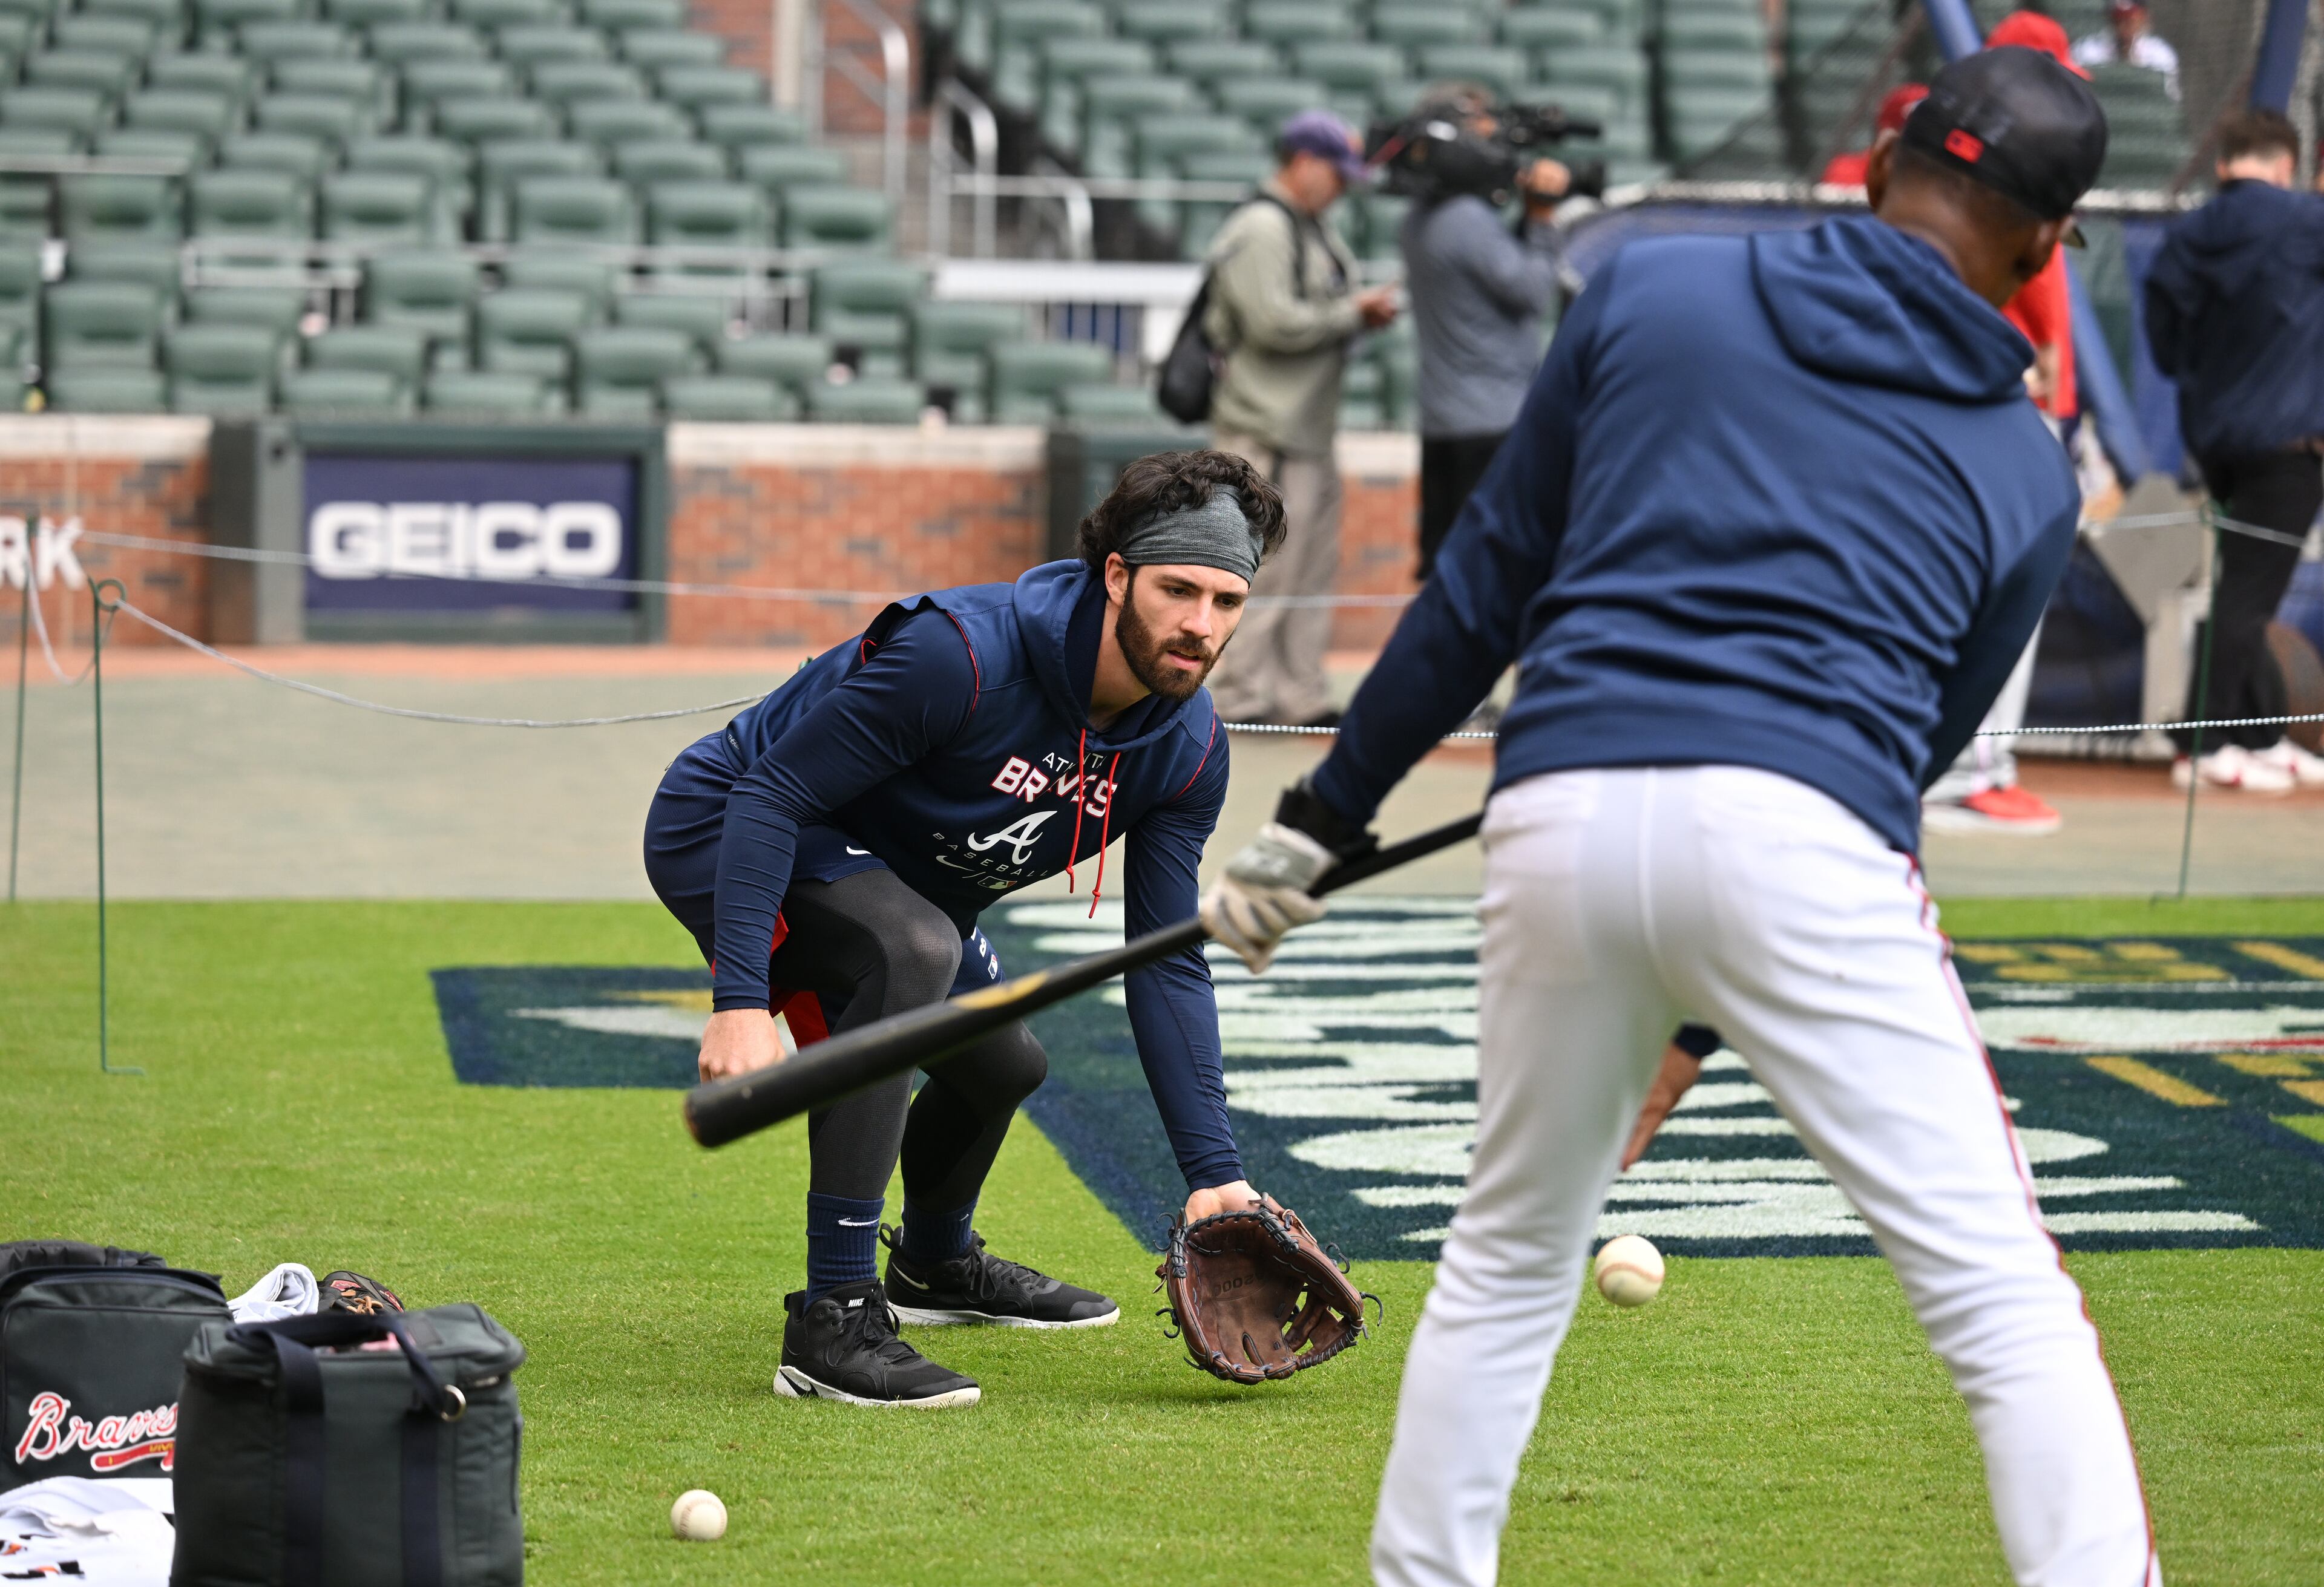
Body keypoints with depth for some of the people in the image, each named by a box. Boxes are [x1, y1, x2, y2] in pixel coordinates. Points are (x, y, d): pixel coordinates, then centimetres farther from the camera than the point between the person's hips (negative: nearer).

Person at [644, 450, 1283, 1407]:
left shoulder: (1188, 750, -12)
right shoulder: (961, 654, -35)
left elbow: (1168, 964, -7)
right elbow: (771, 798, -31)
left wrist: (1213, 1174, -14)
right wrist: (739, 998, -40)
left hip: (885, 875, 8)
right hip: (722, 832, -8)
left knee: (1002, 1064, 20)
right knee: (914, 949, -36)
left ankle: (934, 1263, 57)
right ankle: (832, 1322, -34)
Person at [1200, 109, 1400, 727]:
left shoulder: (1315, 229, 18)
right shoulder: (1261, 229, -13)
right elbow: (1276, 323, -22)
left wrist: (1367, 311, 4)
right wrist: (1355, 313, -12)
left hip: (1309, 425, 11)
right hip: (1267, 427, -11)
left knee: (1314, 565, 12)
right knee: (1269, 566, -10)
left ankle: (1300, 695, 18)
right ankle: (1244, 695, -6)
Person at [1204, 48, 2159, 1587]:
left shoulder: (1650, 289, 15)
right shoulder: (2028, 474, 16)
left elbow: (1484, 585, 16)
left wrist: (1322, 819, 23)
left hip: (1562, 818, 2)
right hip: (1801, 846, -2)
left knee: (1509, 1258, 23)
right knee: (2006, 1301, 0)